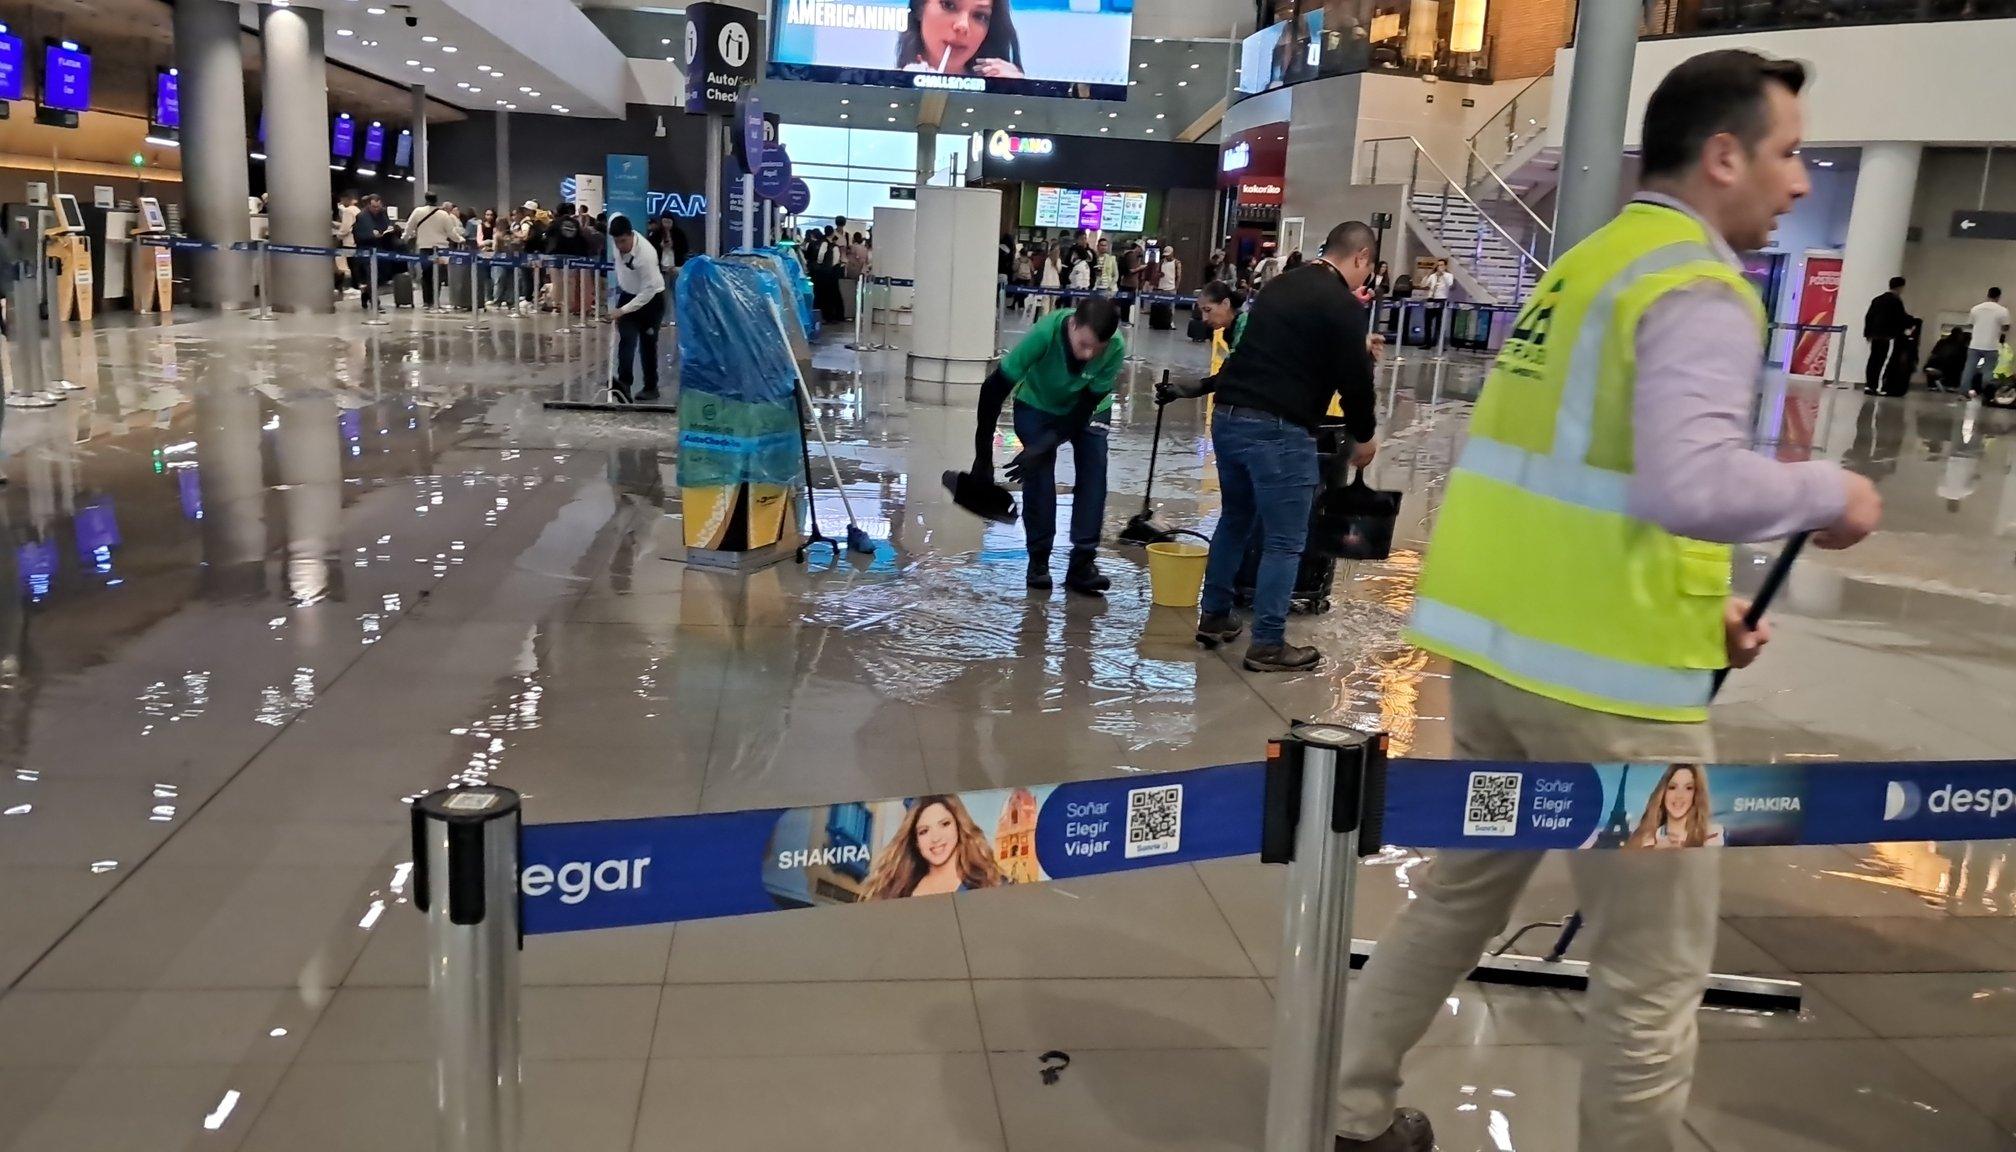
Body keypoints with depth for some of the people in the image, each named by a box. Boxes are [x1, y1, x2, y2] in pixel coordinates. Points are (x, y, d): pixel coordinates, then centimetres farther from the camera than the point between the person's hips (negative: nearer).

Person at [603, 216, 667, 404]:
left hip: (651, 298, -5)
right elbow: (615, 218, 10)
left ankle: (651, 387, 14)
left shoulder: (645, 254, -35)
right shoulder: (618, 238, -17)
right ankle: (624, 382, -21)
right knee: (626, 339, -10)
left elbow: (648, 291, -31)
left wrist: (622, 311, -34)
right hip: (627, 294, 5)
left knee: (647, 344, 2)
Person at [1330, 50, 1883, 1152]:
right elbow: (1690, 486, -27)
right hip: (1605, 672, -9)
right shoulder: (1697, 290, -11)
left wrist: (1695, 601, 15)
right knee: (1654, 968, 7)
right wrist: (1829, 491, -9)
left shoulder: (1580, 266, 15)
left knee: (1457, 894, 22)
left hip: (1494, 639, 9)